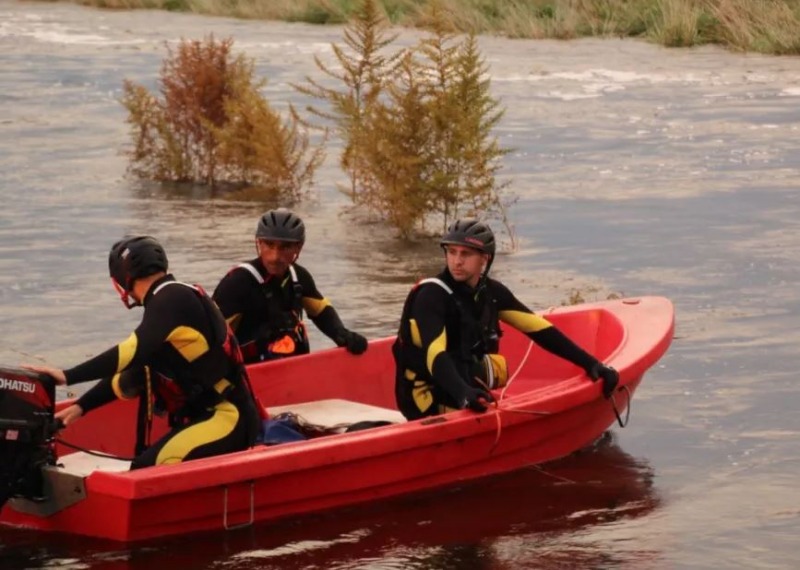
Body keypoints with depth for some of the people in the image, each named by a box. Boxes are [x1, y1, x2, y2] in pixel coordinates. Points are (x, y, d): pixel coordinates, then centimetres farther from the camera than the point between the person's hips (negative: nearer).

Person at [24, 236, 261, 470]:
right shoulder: (176, 299, 18)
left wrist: (67, 376, -24)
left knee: (147, 473, -24)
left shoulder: (173, 298, -12)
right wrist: (81, 406, 16)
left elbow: (133, 353, -24)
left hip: (225, 417, -10)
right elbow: (130, 373, 22)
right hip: (206, 416, 10)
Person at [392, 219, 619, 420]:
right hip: (431, 402, -8)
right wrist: (462, 393, -50)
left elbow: (539, 329, 4)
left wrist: (590, 363, -4)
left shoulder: (491, 293, 4)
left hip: (474, 395, 8)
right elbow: (435, 355, -31)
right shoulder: (432, 296, -18)